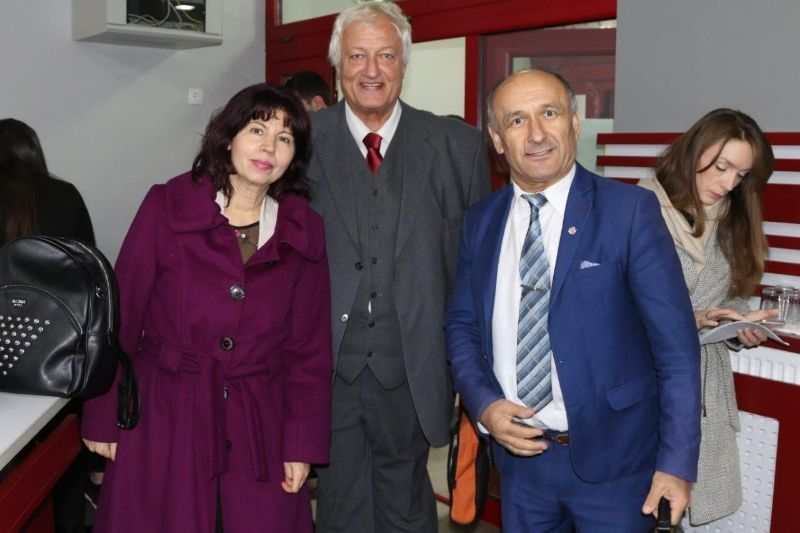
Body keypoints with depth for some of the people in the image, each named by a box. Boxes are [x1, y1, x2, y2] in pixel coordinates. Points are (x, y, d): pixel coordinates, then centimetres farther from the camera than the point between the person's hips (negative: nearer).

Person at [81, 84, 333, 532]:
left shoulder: (305, 230, -1)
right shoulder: (167, 206, -7)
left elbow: (311, 347, 1)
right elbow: (121, 317, -3)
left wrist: (303, 443, -2)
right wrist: (104, 417, -1)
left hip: (259, 426, 2)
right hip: (164, 416, -1)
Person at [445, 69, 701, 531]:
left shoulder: (630, 211, -11)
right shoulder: (480, 221, 2)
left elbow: (675, 343, -11)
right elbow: (462, 325, 9)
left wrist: (676, 462, -13)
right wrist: (484, 404, -7)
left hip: (612, 457, -3)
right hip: (518, 453, 4)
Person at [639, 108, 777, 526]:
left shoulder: (731, 223, 12)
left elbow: (733, 297, 16)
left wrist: (744, 324, -5)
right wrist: (687, 320, -20)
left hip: (704, 386, 6)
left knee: (697, 502, 7)